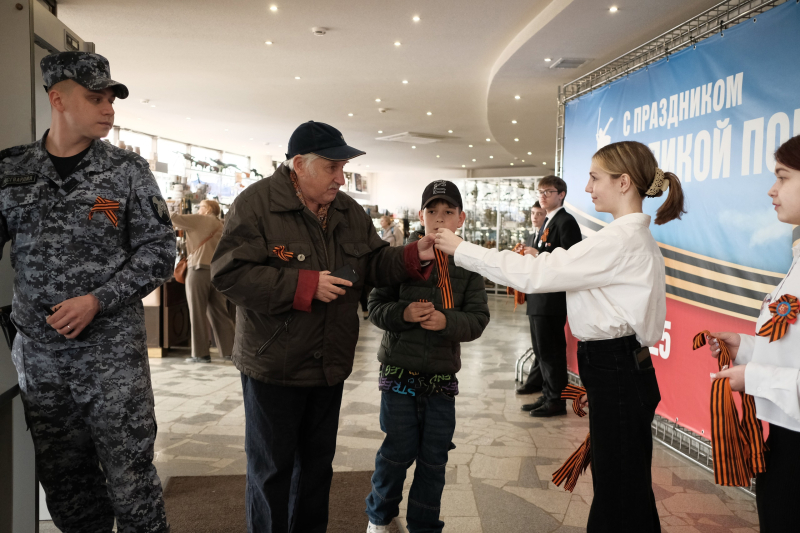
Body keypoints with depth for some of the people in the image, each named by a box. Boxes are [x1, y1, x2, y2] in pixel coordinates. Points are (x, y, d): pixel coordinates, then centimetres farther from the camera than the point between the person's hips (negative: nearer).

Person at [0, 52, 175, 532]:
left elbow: (160, 251, -3)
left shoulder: (127, 171, -1)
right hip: (39, 354, 3)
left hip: (114, 353, -3)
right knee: (62, 483, 14)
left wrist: (98, 300, -13)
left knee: (130, 479, 1)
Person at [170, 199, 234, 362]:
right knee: (219, 313, 9)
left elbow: (174, 219, -6)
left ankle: (200, 354, 0)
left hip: (199, 270, -6)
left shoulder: (200, 221, -2)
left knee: (197, 314, -1)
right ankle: (229, 350, 10)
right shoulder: (221, 225, 18)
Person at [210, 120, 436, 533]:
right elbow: (229, 273, -23)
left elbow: (374, 264, 8)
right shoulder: (256, 204, -14)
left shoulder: (349, 211, 5)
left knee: (318, 461, 20)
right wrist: (305, 286, -26)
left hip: (330, 364, 6)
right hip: (274, 365, -6)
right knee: (271, 468, 8)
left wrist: (414, 256, -11)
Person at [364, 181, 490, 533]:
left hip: (442, 376, 2)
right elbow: (376, 306, -2)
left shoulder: (469, 265, 1)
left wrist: (446, 321, -22)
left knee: (434, 457, 9)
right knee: (399, 451, 6)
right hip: (399, 371, -1)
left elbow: (478, 319, -4)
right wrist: (402, 313, -22)